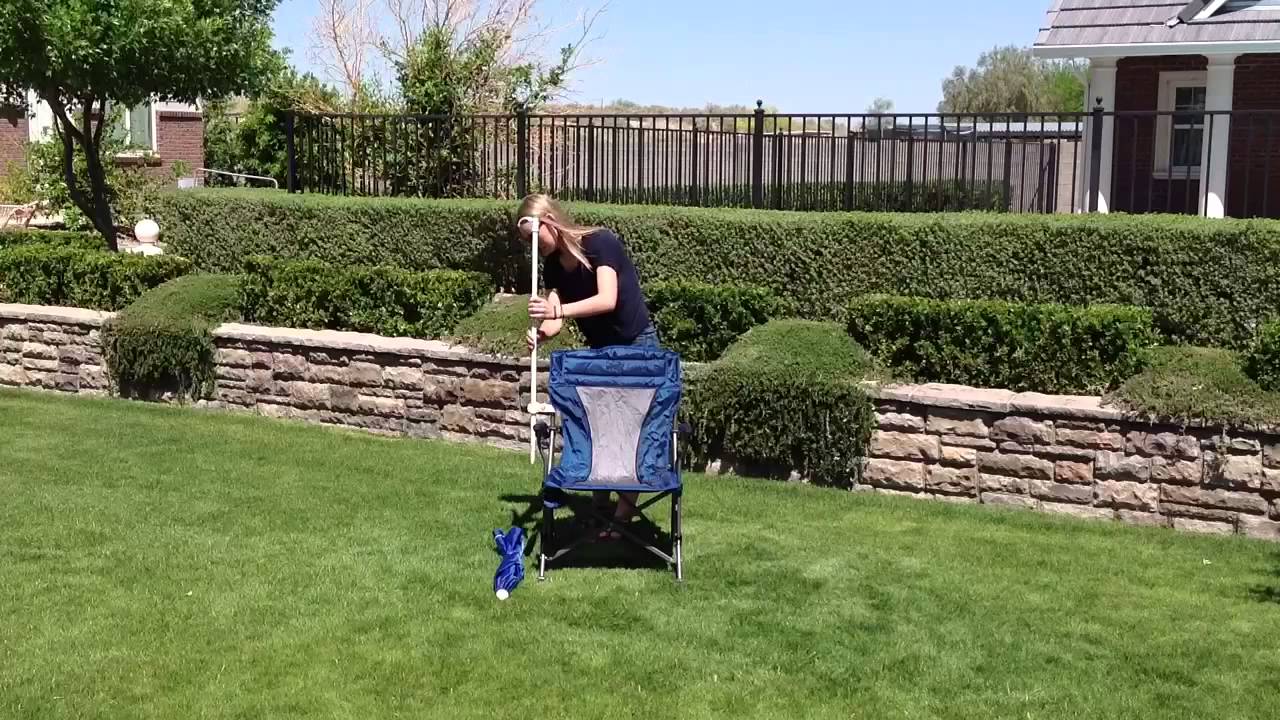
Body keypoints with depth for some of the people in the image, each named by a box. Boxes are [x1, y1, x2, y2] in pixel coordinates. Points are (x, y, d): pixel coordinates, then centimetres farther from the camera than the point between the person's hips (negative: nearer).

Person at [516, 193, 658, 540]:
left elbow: (607, 300, -33)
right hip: (600, 350, 7)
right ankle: (600, 508, 15)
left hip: (636, 346, -7)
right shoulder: (553, 266, 0)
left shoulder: (601, 242, -20)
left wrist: (558, 309, -44)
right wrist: (541, 331, -32)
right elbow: (557, 318, -8)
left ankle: (623, 516, -2)